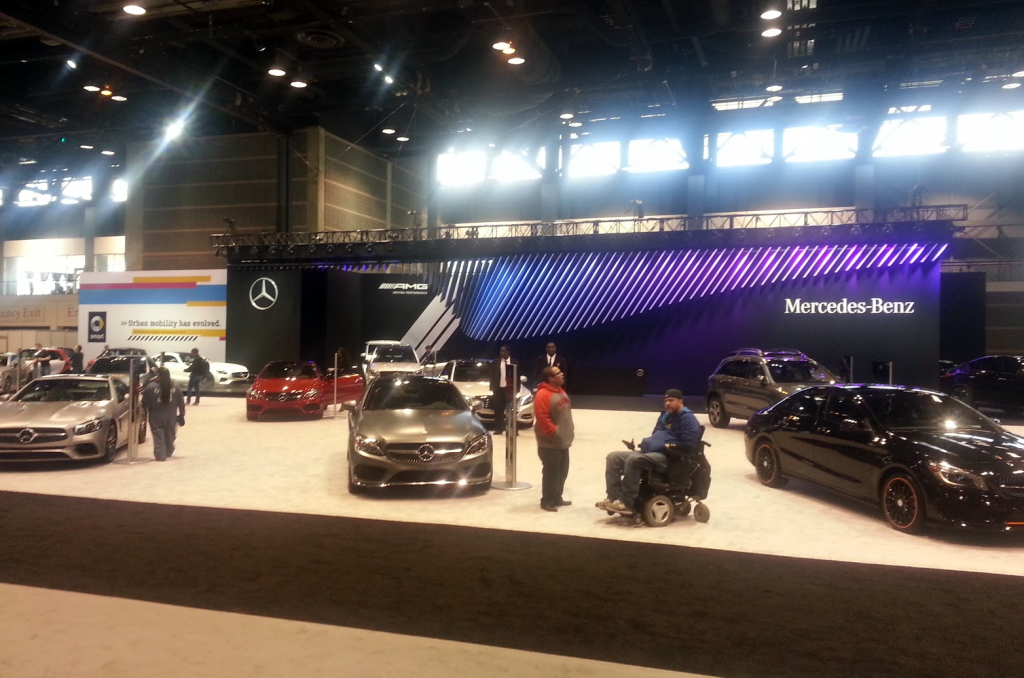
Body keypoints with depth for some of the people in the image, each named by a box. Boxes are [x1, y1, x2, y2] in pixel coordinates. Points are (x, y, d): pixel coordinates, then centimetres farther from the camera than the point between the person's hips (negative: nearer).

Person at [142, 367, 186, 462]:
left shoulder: (151, 387, -11)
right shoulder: (175, 387, 1)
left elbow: (144, 403, -6)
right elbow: (181, 403, 6)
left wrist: (144, 413, 11)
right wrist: (181, 416, 15)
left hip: (156, 418, -3)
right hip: (171, 417, 3)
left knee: (158, 437, 1)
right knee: (170, 436, 18)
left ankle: (161, 456, -4)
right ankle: (168, 453, 30)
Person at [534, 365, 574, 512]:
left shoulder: (560, 391, 13)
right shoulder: (543, 395, -19)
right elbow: (542, 418, -24)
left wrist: (570, 430, 16)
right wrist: (554, 432, -21)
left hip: (563, 442, 10)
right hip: (550, 444, -10)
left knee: (562, 472, 15)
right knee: (551, 473, -4)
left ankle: (557, 498, 27)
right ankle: (547, 501, 7)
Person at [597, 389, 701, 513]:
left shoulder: (687, 418, -3)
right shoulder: (665, 416, 25)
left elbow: (688, 444, -15)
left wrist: (669, 446, -19)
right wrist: (645, 443, 15)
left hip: (667, 457, -10)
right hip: (648, 452, 10)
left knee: (633, 459, -36)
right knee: (613, 457, -4)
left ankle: (626, 502, -29)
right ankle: (614, 497, -14)